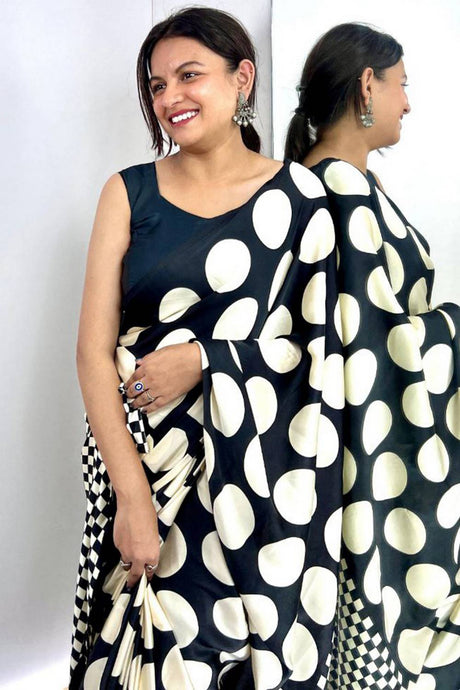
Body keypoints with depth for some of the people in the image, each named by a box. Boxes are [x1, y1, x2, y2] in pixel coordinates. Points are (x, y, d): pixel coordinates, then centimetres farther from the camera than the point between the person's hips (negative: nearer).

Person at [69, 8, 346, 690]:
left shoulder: (298, 196, 0)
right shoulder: (129, 192, 2)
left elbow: (316, 345, 0)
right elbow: (94, 350, -4)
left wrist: (203, 360, -14)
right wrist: (132, 493, -13)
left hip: (255, 479, -1)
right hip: (137, 460, 1)